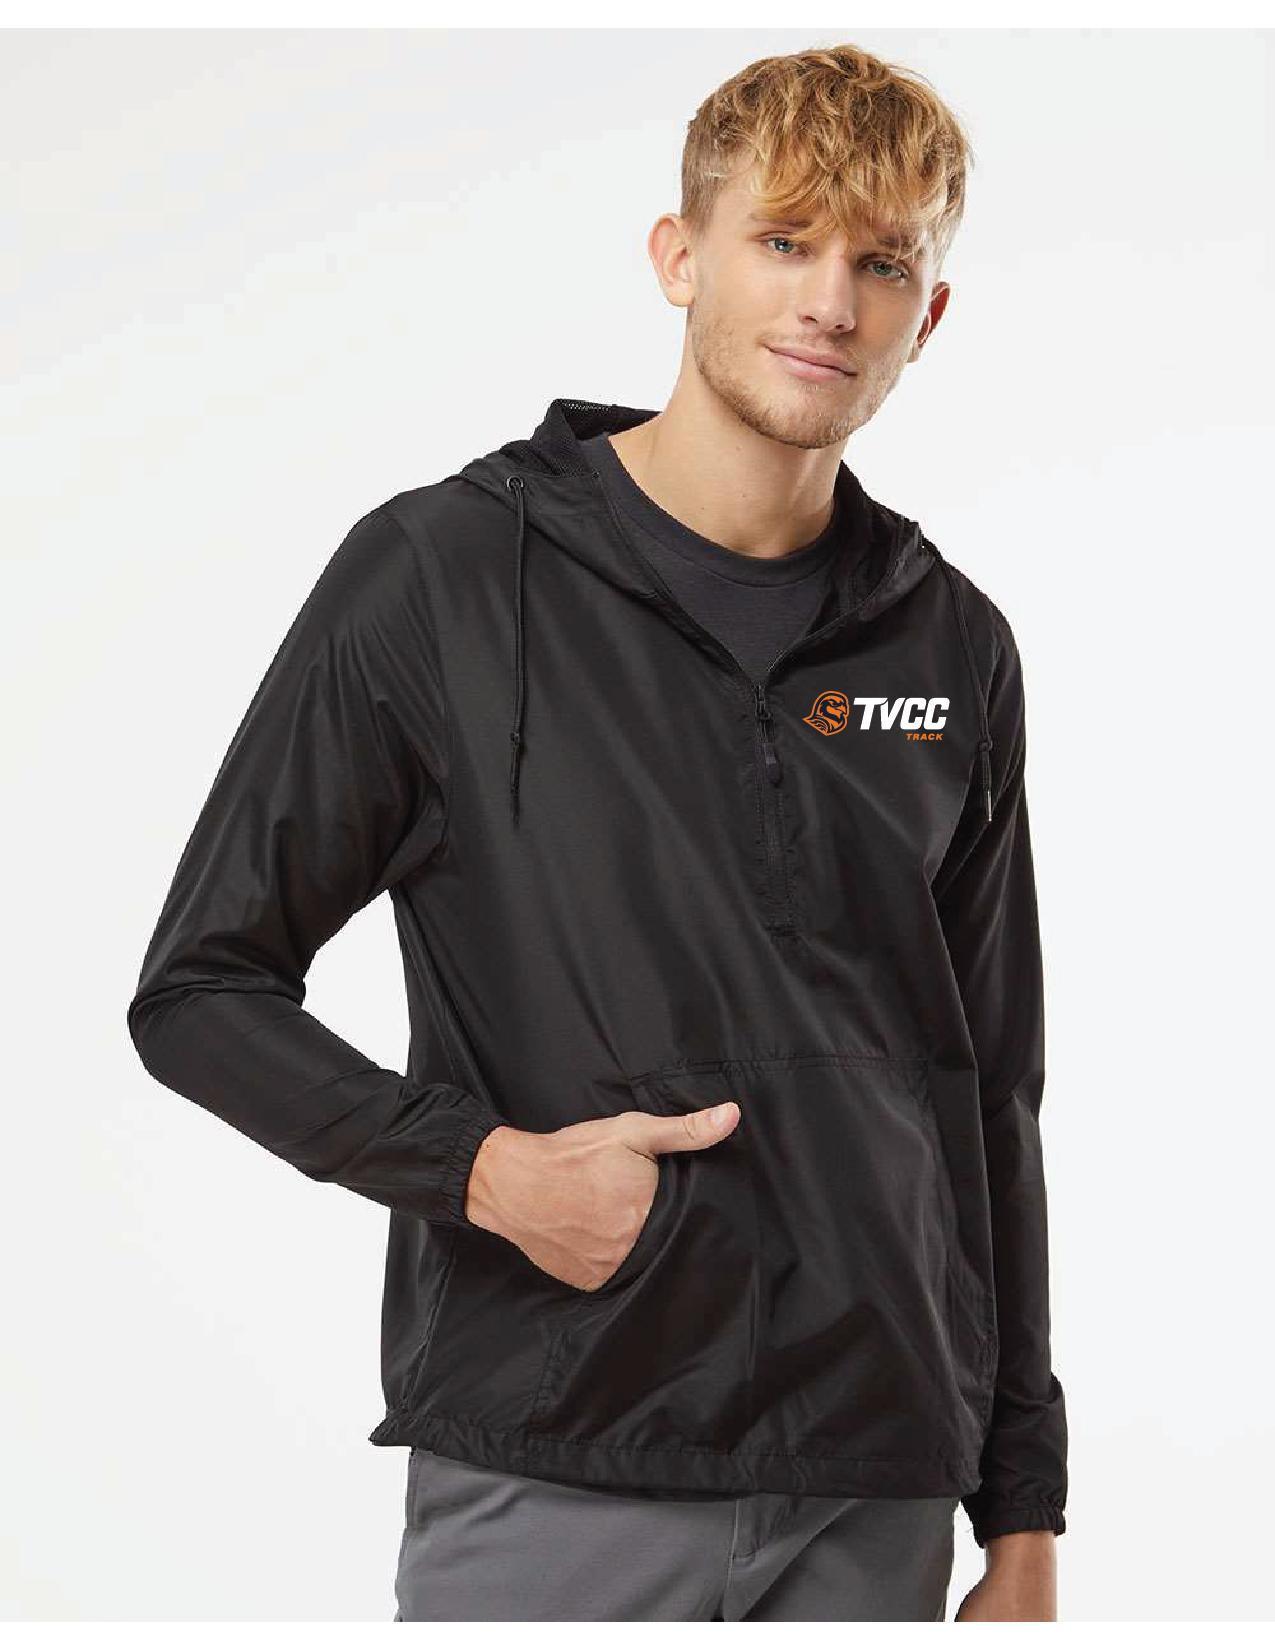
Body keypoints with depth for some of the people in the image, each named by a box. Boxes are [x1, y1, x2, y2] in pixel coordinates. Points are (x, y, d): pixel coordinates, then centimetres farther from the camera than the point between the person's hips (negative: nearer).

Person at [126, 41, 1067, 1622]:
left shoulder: (957, 649, 8)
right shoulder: (442, 574, -4)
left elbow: (990, 1101, 14)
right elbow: (197, 990, -1)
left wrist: (1024, 1509, 12)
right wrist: (486, 1166, -15)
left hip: (880, 1501, 4)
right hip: (551, 1492, -3)